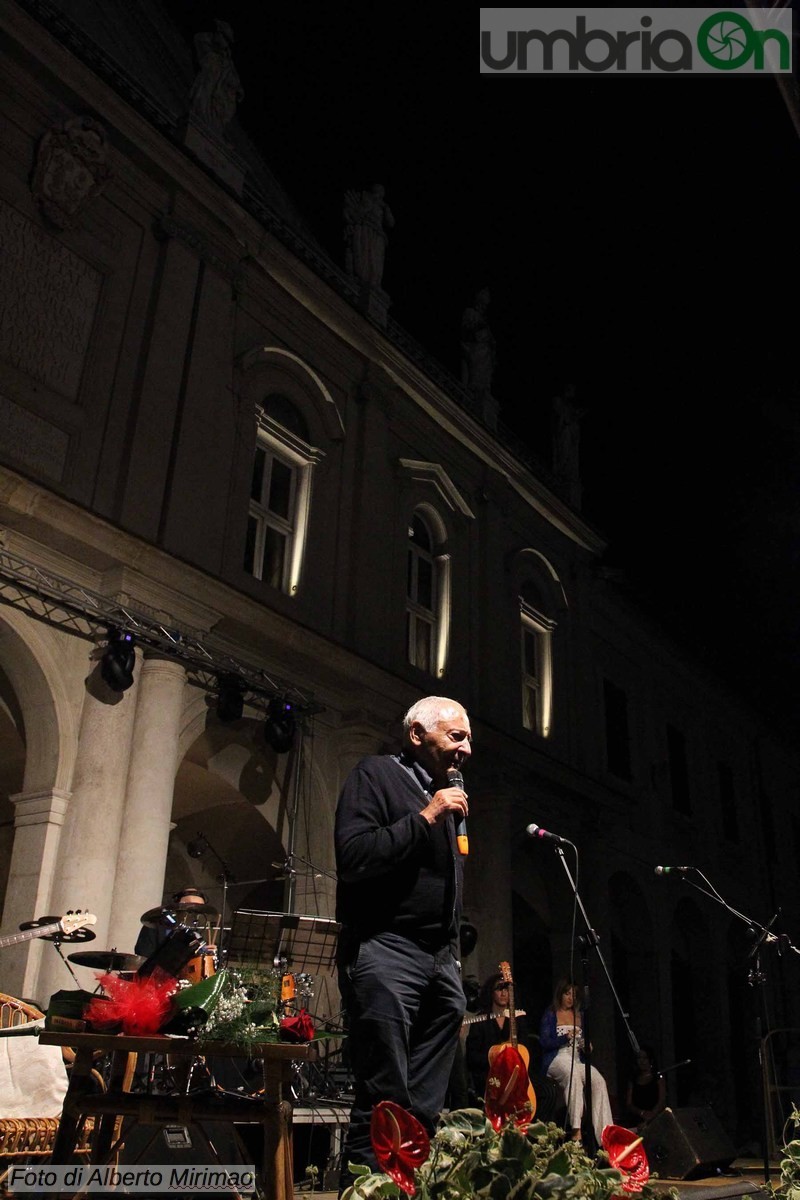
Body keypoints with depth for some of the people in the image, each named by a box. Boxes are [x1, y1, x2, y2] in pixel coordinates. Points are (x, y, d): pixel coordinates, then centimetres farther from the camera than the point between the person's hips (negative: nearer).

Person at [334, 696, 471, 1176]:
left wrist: (453, 954, 17)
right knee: (385, 1104, -7)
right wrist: (425, 818, -14)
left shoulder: (448, 794, 21)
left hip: (442, 963, 7)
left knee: (425, 1109, 7)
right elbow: (352, 857, -16)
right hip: (386, 952, -7)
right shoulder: (377, 774, -1)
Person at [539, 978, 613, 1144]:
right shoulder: (550, 1015, 9)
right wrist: (566, 1037, -14)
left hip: (577, 1061, 5)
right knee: (573, 1073, -40)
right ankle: (575, 1129, -44)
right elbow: (544, 1042, -3)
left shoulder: (579, 1016, 23)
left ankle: (604, 1134, -32)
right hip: (557, 1060, -4)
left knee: (599, 1081, -28)